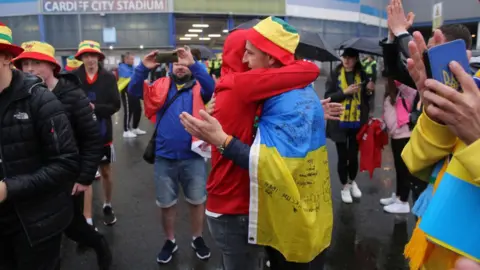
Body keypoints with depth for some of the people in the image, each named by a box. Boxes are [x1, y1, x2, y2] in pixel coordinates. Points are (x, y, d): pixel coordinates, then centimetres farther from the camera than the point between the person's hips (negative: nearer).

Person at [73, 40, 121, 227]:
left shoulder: (108, 77, -6)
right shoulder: (73, 77, -6)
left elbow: (115, 105, -9)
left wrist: (95, 108, -22)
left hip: (103, 133, 1)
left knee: (106, 171, 15)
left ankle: (107, 206, 35)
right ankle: (87, 218, 20)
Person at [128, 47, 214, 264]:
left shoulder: (198, 87, 0)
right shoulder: (162, 86, 5)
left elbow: (211, 87, -22)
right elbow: (134, 91, -5)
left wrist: (193, 64, -31)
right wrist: (143, 68, -20)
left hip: (193, 157, -1)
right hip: (164, 158, 2)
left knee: (197, 201, 15)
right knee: (166, 204, 15)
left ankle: (197, 238, 38)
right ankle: (170, 241, 37)